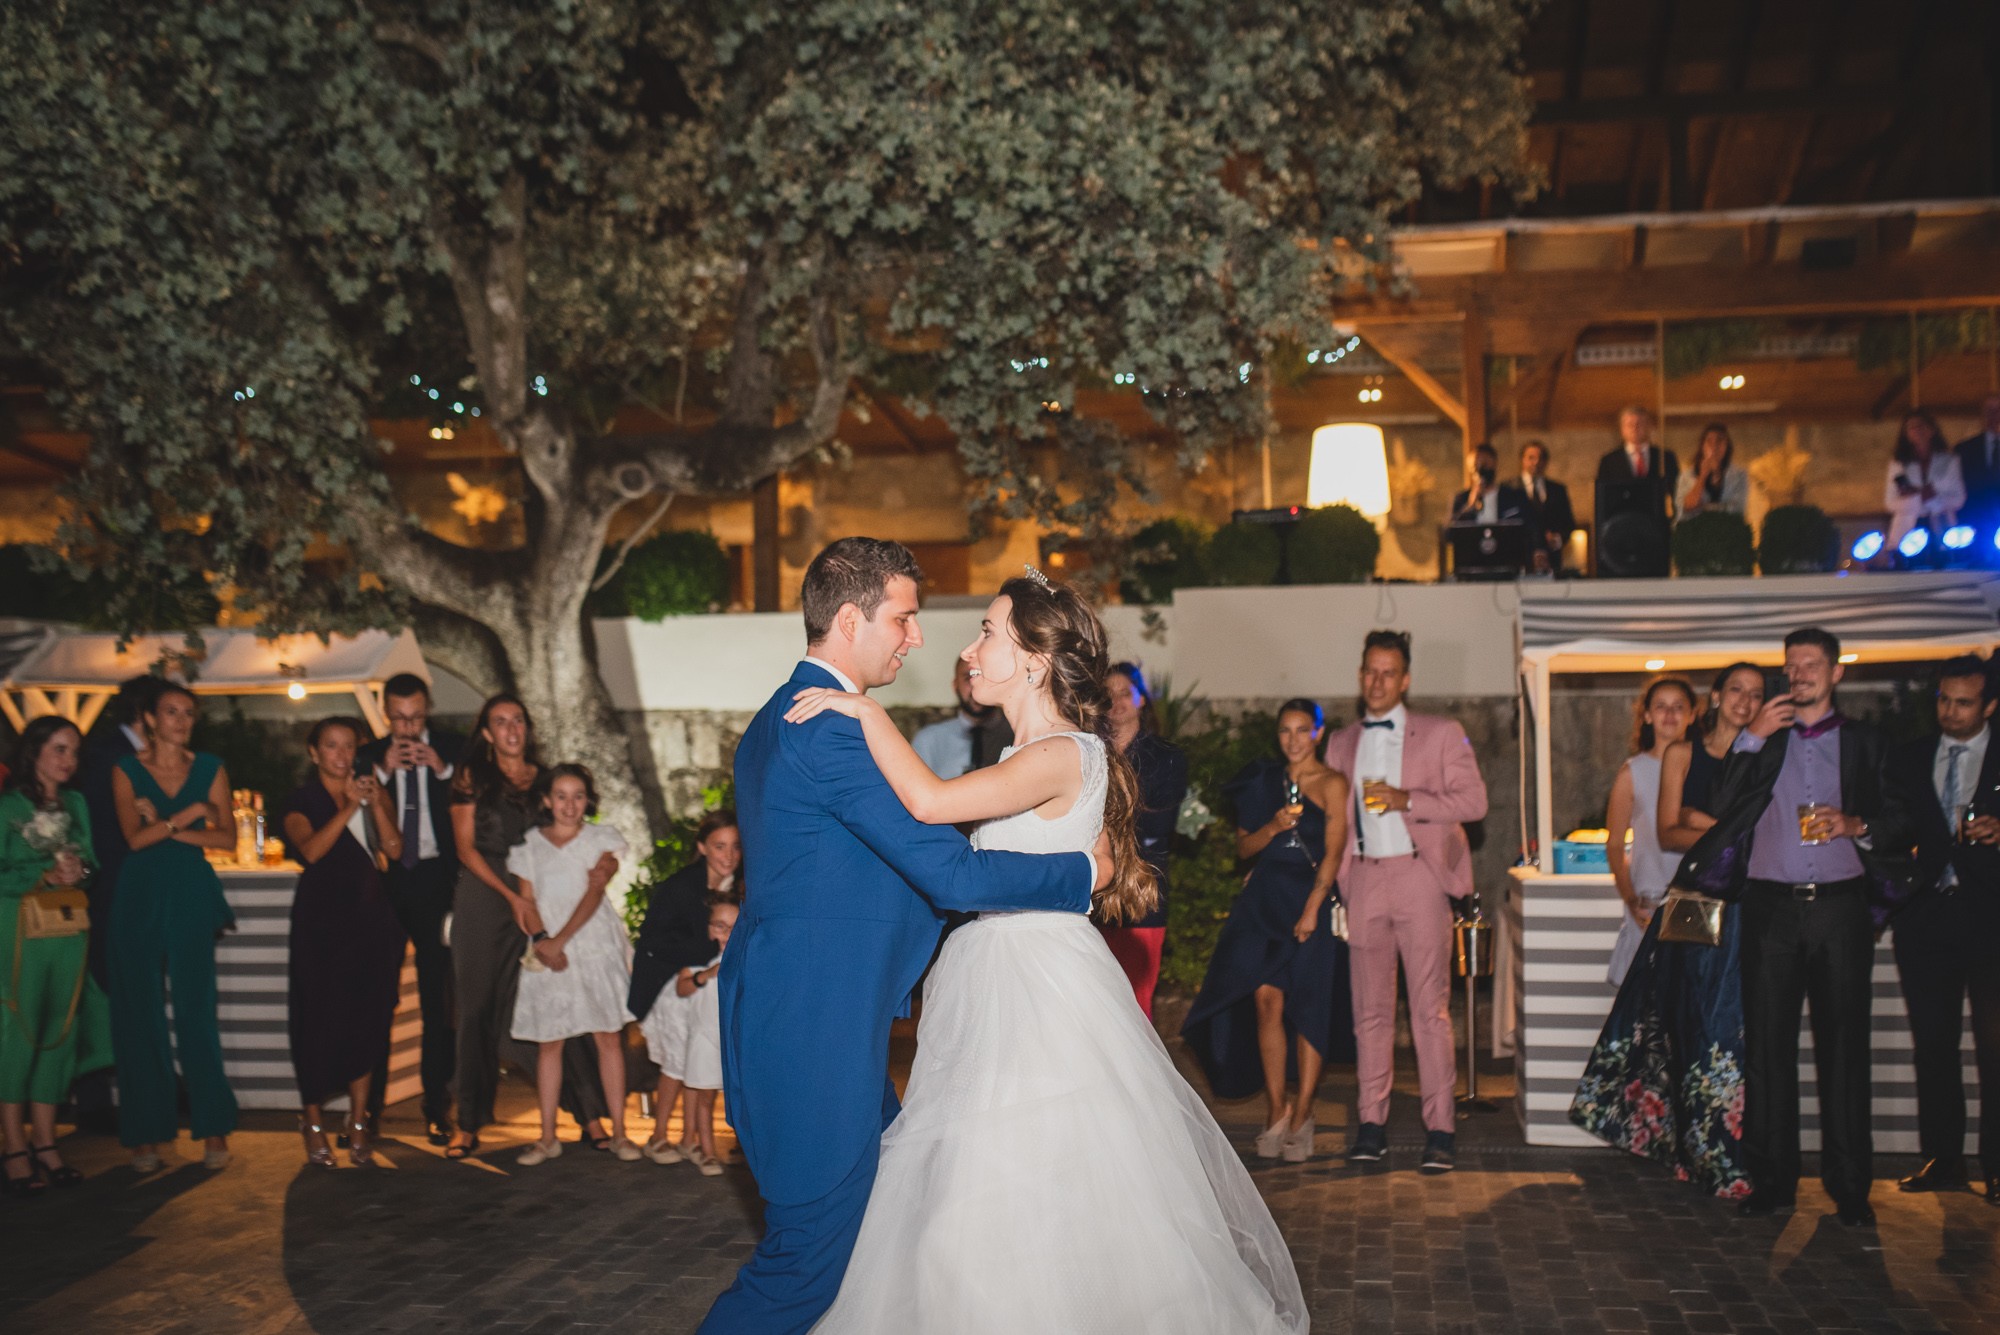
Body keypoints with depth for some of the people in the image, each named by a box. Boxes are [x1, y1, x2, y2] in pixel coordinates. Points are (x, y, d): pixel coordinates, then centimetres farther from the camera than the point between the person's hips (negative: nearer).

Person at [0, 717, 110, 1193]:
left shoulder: (76, 804, 13)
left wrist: (79, 871, -7)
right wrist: (45, 876, -17)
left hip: (69, 932, 5)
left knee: (60, 1032, 5)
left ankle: (44, 1141, 13)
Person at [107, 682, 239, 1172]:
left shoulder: (210, 769, 9)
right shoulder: (127, 770, 6)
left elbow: (227, 837, 1)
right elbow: (135, 837, -6)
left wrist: (167, 828, -7)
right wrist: (191, 813, -9)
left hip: (191, 896, 0)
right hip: (139, 897, 0)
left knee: (196, 1011, -3)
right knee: (140, 1013, 1)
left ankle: (214, 1128, 3)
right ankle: (146, 1133, 9)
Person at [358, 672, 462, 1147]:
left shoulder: (453, 749, 3)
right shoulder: (370, 756, 8)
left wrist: (443, 770, -17)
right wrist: (383, 772, -12)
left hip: (435, 880, -1)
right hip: (385, 880, 1)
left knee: (437, 993, 2)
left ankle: (436, 1104, 11)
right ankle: (369, 1103, 14)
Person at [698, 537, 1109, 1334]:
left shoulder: (772, 722, 14)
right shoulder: (835, 730, -20)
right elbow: (952, 874, -22)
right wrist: (1086, 873, -8)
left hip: (782, 1018, 11)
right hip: (816, 1032, -11)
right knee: (806, 1258, 0)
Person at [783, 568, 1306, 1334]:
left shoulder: (1061, 756, -17)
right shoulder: (1032, 754, 14)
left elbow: (929, 801, -29)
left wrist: (867, 711, -20)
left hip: (1042, 990, -9)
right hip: (999, 983, 9)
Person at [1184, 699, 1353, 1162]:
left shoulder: (1331, 783, 1)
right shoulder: (1266, 781, 15)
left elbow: (1333, 850, -7)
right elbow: (1243, 846, 12)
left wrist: (1312, 907, -16)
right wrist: (1273, 826, -8)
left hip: (1312, 897, -3)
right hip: (1264, 898, 3)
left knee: (1308, 1006, -2)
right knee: (1266, 1000, -6)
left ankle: (1302, 1114, 8)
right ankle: (1276, 1111, 4)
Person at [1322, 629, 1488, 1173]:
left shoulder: (1441, 734, 6)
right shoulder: (1340, 744, 17)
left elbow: (1473, 800, -2)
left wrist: (1407, 799, -14)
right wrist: (1335, 882, 6)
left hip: (1418, 876, -3)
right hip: (1363, 879, 3)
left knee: (1430, 1006, -6)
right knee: (1370, 1007, 5)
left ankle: (1440, 1129, -2)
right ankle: (1371, 1123, 11)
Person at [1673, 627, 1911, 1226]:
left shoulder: (1863, 741, 12)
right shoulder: (1761, 737, 13)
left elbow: (1898, 822, 9)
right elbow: (1723, 807, 0)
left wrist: (1854, 826, -11)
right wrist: (1751, 738, -6)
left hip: (1840, 906, -1)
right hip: (1771, 906, 1)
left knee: (1843, 1046, 0)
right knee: (1767, 1044, 1)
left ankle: (1848, 1184, 7)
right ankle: (1772, 1178, 8)